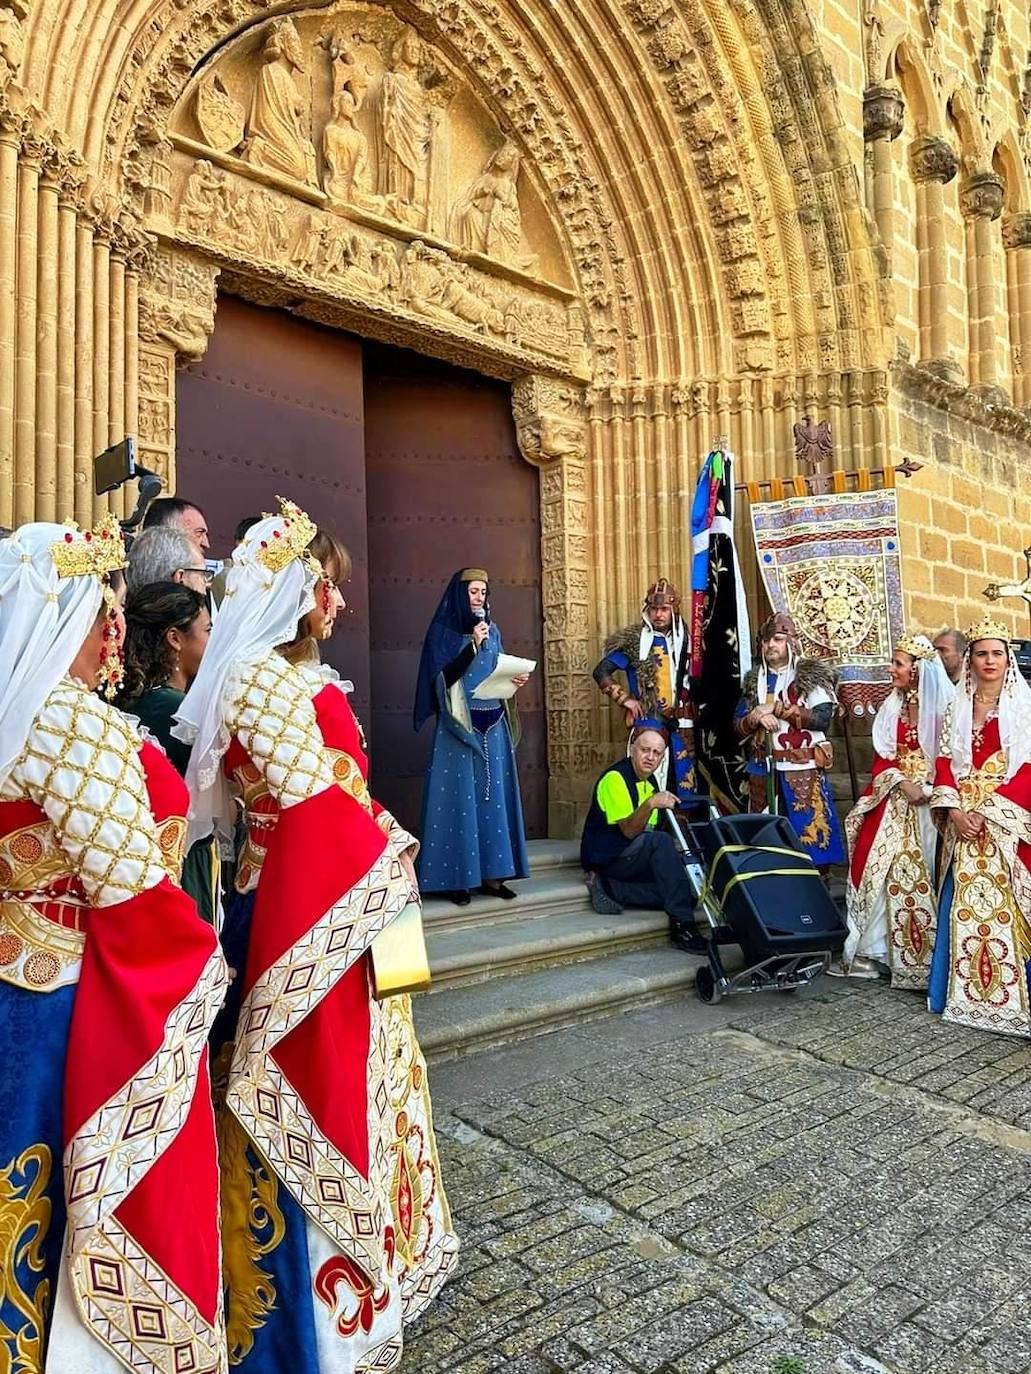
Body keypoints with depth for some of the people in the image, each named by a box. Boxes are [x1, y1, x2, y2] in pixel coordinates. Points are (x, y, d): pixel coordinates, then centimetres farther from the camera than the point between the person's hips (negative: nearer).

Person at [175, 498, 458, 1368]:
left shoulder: (301, 676, 12)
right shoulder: (261, 679, -17)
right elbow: (316, 805, -19)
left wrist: (380, 851, 4)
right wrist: (387, 853, -7)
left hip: (338, 900, 9)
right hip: (303, 908, -9)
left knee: (350, 1080, 20)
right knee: (319, 1087, 4)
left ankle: (357, 1254, 39)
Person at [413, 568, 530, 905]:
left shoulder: (492, 631, 14)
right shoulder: (443, 632, -3)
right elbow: (442, 679, -13)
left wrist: (515, 680, 0)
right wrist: (472, 645, -18)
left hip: (493, 725, 6)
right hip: (458, 727, -6)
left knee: (493, 796, 5)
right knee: (459, 796, -6)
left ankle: (491, 874, 11)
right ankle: (457, 877, 0)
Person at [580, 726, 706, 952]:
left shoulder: (650, 781, 12)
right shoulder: (615, 778, -15)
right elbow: (629, 831, -24)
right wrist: (650, 804, -40)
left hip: (632, 858, 9)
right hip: (606, 857, -9)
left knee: (689, 891, -9)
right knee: (660, 841, -34)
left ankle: (610, 889, -9)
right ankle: (681, 925, -35)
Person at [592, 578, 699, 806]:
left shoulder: (681, 640, 11)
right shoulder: (634, 640, -2)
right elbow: (601, 672, -5)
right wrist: (624, 698, -9)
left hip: (680, 724, 5)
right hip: (648, 723, -4)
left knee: (686, 786, 6)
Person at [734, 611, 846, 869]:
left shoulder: (810, 675, -1)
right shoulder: (753, 680, 12)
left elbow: (823, 718, -12)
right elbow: (738, 725, 8)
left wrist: (776, 708, -14)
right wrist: (757, 718, -14)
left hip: (803, 769, -4)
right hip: (762, 768, 4)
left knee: (808, 829, -6)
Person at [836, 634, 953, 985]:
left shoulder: (943, 708, -8)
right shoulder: (892, 705, 9)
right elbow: (882, 756, 8)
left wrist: (927, 789, -20)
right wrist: (902, 781, -9)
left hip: (929, 801, -5)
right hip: (893, 797, 5)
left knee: (916, 874, -6)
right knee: (876, 866, 1)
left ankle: (922, 956, 7)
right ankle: (870, 950, 9)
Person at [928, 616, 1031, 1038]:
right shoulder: (957, 708, 13)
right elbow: (944, 764, 8)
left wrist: (989, 811, -15)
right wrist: (954, 809, -8)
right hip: (965, 821, 3)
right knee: (964, 903, 3)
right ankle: (964, 992, 10)